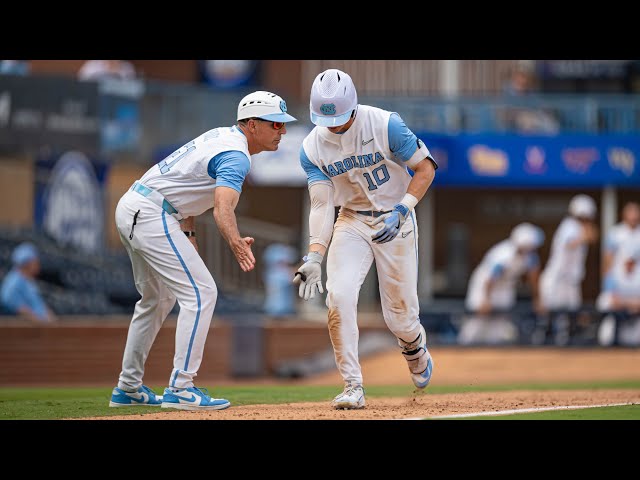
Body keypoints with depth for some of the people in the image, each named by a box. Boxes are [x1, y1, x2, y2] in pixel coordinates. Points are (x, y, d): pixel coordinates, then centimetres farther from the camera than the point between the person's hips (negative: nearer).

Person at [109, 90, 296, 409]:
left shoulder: (221, 135, 16)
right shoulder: (236, 155, -16)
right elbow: (223, 206, -34)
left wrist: (188, 235, 18)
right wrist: (236, 244, -50)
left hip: (128, 209, 11)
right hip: (151, 214, -11)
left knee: (158, 298, 23)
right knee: (201, 293, -12)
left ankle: (128, 388, 29)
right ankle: (180, 389, -15)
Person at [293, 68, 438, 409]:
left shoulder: (385, 125, -19)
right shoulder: (313, 147, -10)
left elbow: (425, 168, -11)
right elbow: (321, 206, -12)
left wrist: (401, 211, -22)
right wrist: (314, 256, -26)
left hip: (395, 219, -2)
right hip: (351, 221, 2)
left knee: (399, 316, 0)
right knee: (339, 296, -21)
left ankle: (416, 351, 38)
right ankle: (353, 387, -13)